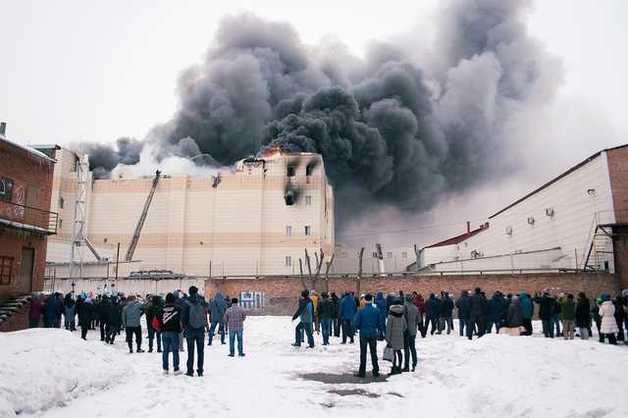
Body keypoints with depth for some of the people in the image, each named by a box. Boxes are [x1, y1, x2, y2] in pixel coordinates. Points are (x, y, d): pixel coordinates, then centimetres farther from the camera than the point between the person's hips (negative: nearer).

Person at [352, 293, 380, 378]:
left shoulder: (361, 311, -12)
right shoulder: (376, 310, -5)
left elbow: (355, 324, -10)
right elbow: (380, 323, 0)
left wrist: (359, 328, 10)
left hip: (363, 334, -2)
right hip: (373, 334, 2)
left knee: (363, 353, 7)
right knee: (374, 353, 13)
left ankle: (362, 372, 10)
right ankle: (375, 371, 16)